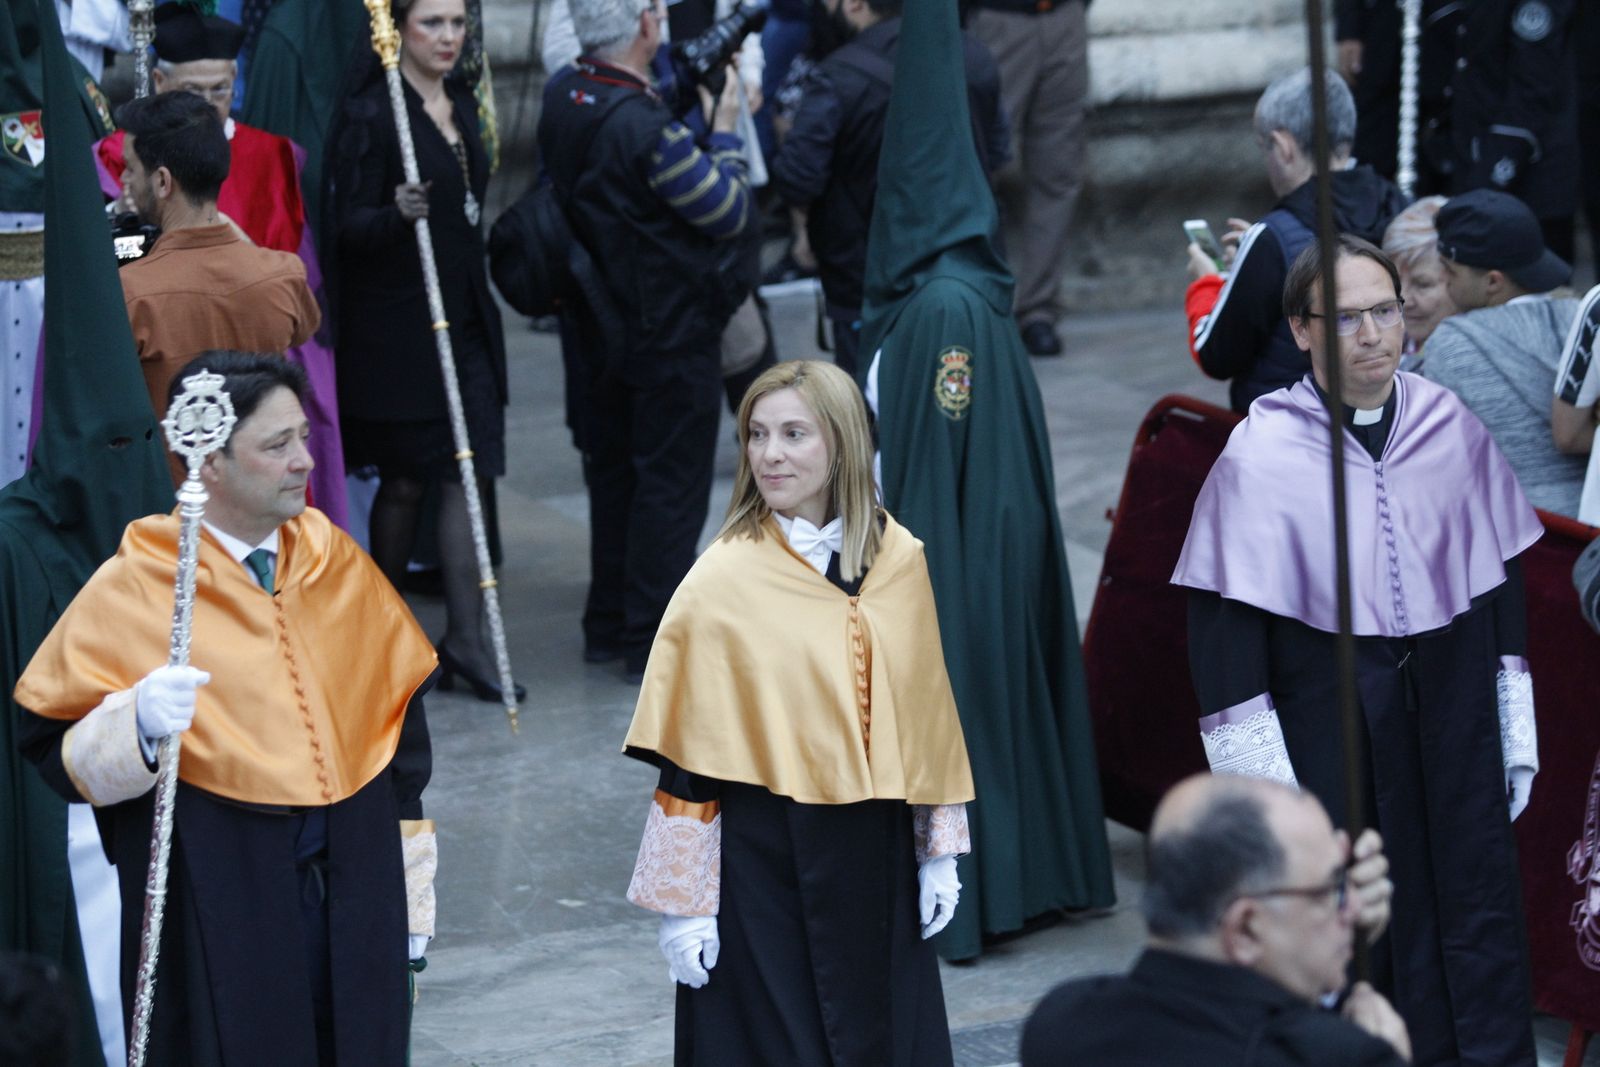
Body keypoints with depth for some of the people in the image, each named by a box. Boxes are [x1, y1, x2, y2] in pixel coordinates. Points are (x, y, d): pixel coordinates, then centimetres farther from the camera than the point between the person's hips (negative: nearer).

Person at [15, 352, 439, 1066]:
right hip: (215, 903, -4)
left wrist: (411, 903, 12)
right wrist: (137, 726, -31)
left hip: (356, 890, 4)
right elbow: (52, 747, -10)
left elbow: (399, 727, 12)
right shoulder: (130, 593, -8)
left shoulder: (338, 565, 6)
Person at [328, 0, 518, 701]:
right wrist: (397, 215, -34)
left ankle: (466, 637, -4)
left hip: (464, 317, 6)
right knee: (406, 480, 1)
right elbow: (348, 227, -14)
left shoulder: (461, 108, 12)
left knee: (469, 472, -2)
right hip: (395, 322, -6)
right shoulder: (369, 115, -11)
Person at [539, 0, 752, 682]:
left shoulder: (561, 98, -2)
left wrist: (689, 111, 4)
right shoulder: (647, 127, -26)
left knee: (611, 472, 19)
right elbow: (727, 210, -18)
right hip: (668, 335, -8)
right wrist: (724, 130, -3)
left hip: (596, 328, 8)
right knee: (671, 482, 2)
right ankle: (655, 642, 5)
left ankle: (607, 625, 28)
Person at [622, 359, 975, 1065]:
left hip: (875, 860, 4)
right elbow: (687, 758, -9)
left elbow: (930, 719, 9)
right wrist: (681, 903, -9)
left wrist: (939, 854, 9)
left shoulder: (900, 562, 1)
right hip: (760, 863, -4)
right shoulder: (723, 581, -10)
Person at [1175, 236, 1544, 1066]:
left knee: (1475, 917, 6)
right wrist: (1256, 774, -11)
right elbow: (1224, 626, -8)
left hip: (1454, 719, 3)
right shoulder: (1261, 455, -9)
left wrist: (1516, 733, 9)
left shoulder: (1452, 430, 1)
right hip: (1328, 726, -3)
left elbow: (1502, 582, 9)